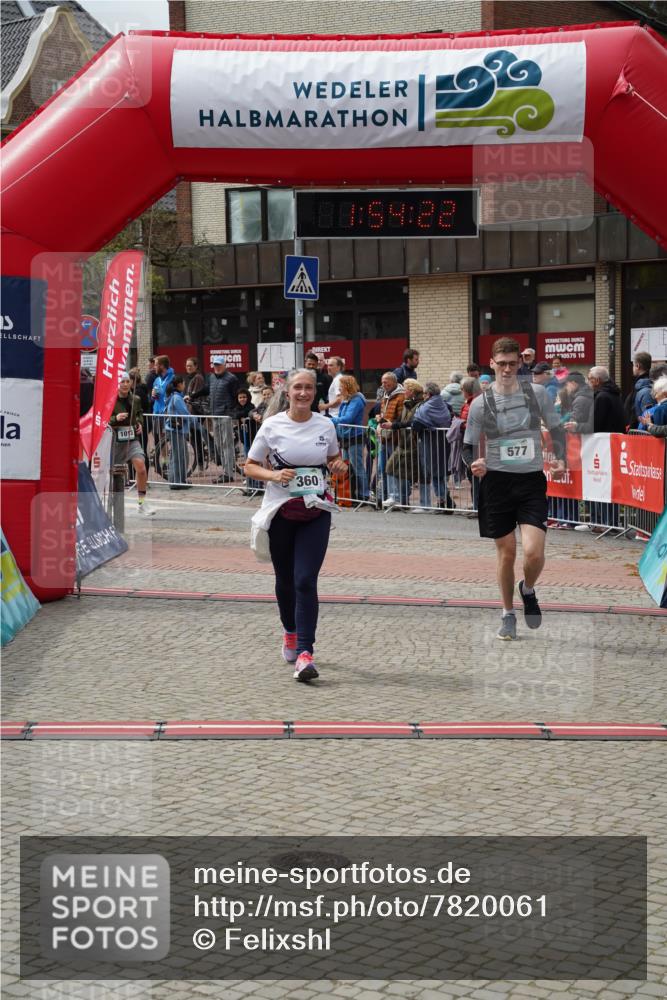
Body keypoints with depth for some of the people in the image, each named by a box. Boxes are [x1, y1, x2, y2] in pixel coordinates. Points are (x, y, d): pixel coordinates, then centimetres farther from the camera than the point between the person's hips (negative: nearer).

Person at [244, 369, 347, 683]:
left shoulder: (325, 425, 3)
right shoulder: (272, 426, -3)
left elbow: (334, 459, 21)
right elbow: (250, 467, 3)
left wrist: (338, 466, -2)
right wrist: (273, 475, -16)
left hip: (316, 512, 0)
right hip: (280, 512, 0)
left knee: (306, 581, -12)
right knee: (285, 579, 13)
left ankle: (305, 653, -15)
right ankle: (290, 632, 41)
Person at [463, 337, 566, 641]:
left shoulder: (537, 393, 0)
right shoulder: (481, 403, -3)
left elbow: (556, 430, 11)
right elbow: (468, 446, 4)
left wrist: (560, 459, -6)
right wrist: (475, 463, -18)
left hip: (532, 481, 0)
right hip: (497, 482, 0)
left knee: (534, 552, -14)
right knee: (506, 553, 5)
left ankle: (528, 590, 20)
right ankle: (508, 614, 25)